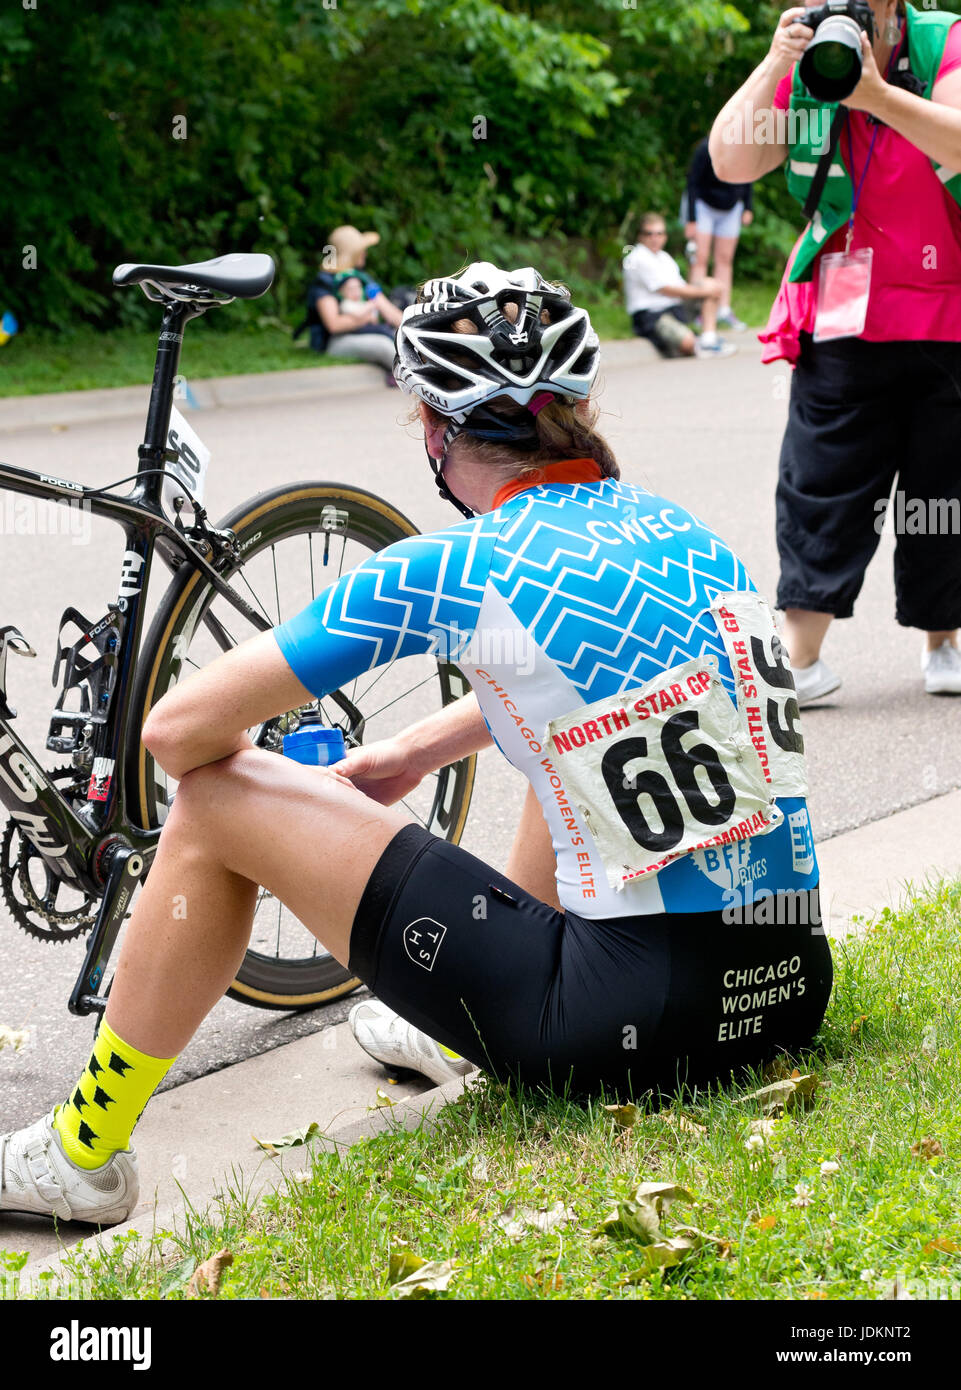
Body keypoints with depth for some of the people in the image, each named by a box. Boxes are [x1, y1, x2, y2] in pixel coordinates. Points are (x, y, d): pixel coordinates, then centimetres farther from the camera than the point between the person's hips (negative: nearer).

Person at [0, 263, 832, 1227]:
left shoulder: (455, 569, -10)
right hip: (795, 994, 7)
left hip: (636, 1027, -7)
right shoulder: (685, 532, 9)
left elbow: (179, 729, -5)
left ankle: (80, 1156, 17)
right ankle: (462, 1026, 47)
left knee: (217, 804, 3)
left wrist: (226, 777, 17)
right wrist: (415, 752, 30)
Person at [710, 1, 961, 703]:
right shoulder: (802, 73, 1)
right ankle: (799, 658, -2)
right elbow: (732, 162, -9)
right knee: (820, 486, -4)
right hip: (843, 321, 1)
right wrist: (774, 66, -17)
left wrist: (877, 95, -32)